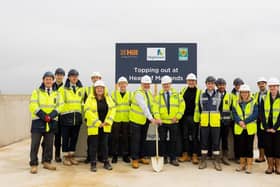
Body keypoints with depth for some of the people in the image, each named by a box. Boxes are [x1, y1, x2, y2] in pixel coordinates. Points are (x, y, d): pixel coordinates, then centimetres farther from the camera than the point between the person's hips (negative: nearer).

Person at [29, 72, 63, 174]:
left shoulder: (57, 93, 10)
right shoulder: (37, 92, 2)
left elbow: (59, 106, 1)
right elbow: (33, 106, -8)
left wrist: (51, 115, -16)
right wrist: (43, 115, -19)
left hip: (51, 122, 3)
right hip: (38, 121, -3)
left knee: (49, 144, 11)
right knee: (35, 144, -2)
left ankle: (47, 162, 24)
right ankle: (34, 164, 6)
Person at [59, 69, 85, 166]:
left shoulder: (81, 89, 9)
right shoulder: (63, 89, -3)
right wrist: (60, 113, -8)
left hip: (77, 117, 4)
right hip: (66, 117, -4)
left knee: (74, 137, 10)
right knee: (65, 137, 2)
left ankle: (71, 156, 21)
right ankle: (65, 156, 13)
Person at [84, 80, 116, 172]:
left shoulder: (108, 98, 6)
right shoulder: (90, 98, -5)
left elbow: (112, 109, 3)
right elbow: (88, 112, -13)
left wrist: (108, 121, -8)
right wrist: (98, 123, -15)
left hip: (105, 126, 3)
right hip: (94, 126, -3)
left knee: (104, 144, 11)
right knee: (93, 145, 4)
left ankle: (106, 162, 22)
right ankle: (93, 163, 14)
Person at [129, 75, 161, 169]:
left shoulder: (149, 93, 8)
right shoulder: (138, 93, -18)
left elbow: (153, 106, -2)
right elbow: (144, 107, -28)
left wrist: (157, 117, -15)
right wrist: (151, 118, -34)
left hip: (145, 121, 7)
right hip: (136, 120, -7)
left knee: (143, 139, 15)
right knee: (136, 140, -2)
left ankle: (142, 157, 27)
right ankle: (135, 159, 7)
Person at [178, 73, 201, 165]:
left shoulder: (199, 92, -1)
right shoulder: (183, 91, 9)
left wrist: (201, 116, -7)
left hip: (194, 118, -3)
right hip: (184, 117, 3)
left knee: (194, 137, 4)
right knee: (184, 136, 10)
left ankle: (194, 155, 13)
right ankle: (185, 154, 20)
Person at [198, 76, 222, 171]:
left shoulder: (218, 95, 5)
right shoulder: (202, 95, 7)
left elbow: (221, 108, 11)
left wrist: (218, 117, 10)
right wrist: (202, 117, 11)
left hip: (215, 122, -1)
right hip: (204, 122, 1)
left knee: (216, 141, 3)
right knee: (204, 141, 6)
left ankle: (216, 161, 12)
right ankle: (203, 161, 14)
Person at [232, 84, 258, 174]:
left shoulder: (254, 102, 0)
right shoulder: (235, 103, 8)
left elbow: (255, 114, -10)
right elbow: (234, 114, 1)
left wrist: (245, 122, -19)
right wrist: (239, 122, -17)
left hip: (250, 128, -3)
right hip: (239, 129, 3)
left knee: (249, 146, 2)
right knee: (240, 146, 8)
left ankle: (249, 165, 10)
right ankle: (242, 164, 22)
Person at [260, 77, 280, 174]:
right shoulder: (264, 99, 6)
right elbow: (262, 114, 2)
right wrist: (266, 127, -7)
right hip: (267, 128, 2)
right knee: (268, 147, 5)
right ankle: (270, 166, 18)